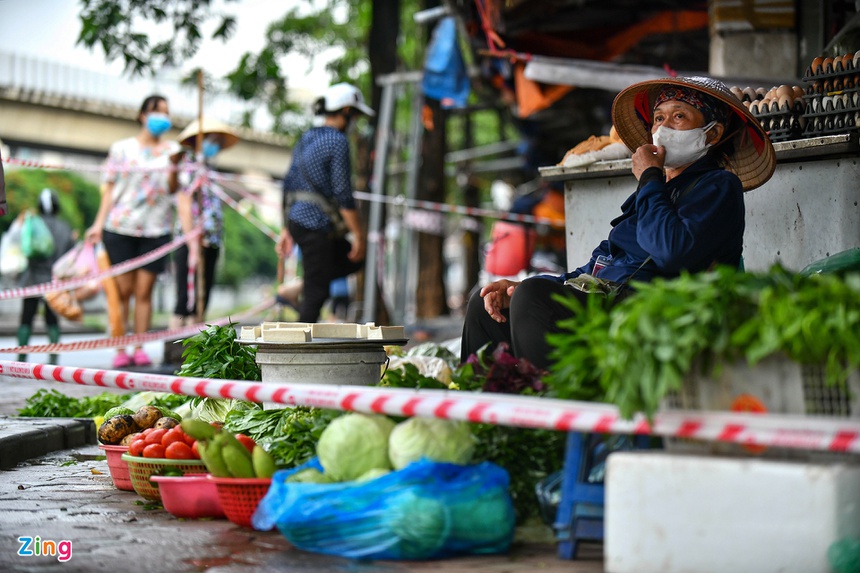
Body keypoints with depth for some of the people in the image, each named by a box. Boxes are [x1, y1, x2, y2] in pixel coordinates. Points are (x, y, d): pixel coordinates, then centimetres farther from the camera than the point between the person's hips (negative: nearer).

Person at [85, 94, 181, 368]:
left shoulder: (173, 150, 11)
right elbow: (110, 188, 7)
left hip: (157, 230, 1)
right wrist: (99, 223, 0)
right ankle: (120, 351, 4)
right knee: (123, 289, -1)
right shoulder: (122, 148, 8)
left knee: (144, 291, 0)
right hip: (121, 226, -1)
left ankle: (140, 349, 6)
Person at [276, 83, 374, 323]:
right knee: (316, 293, -2)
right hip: (317, 224, -9)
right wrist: (358, 234, -12)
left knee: (354, 261, 22)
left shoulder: (307, 138, 13)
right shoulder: (337, 141, -13)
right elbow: (342, 193, -17)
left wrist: (286, 230, 20)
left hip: (297, 220, 9)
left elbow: (289, 184, 16)